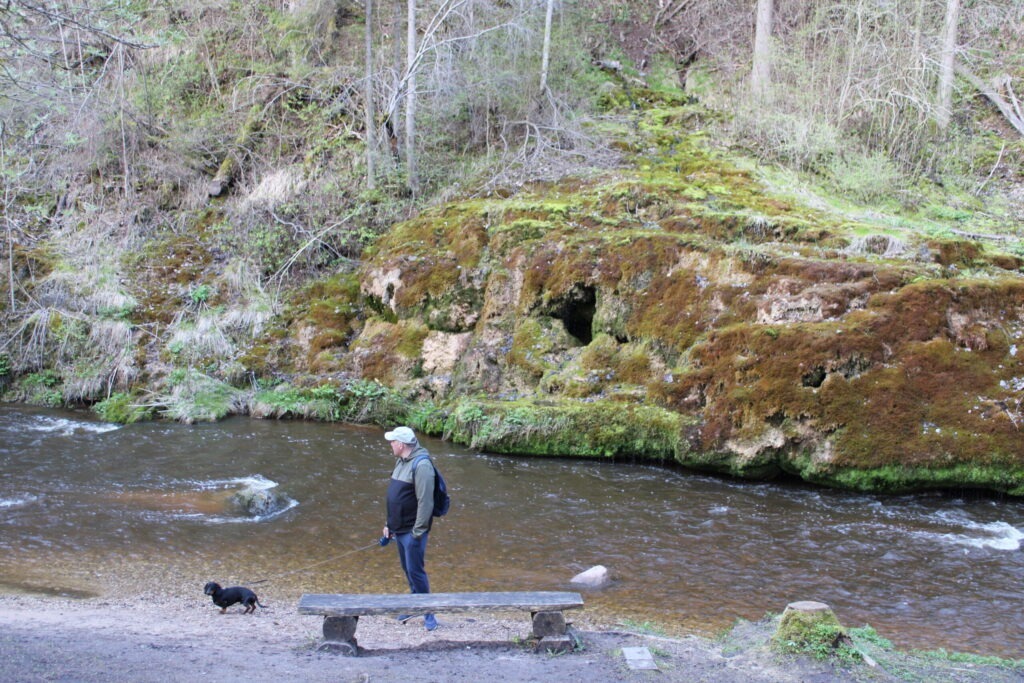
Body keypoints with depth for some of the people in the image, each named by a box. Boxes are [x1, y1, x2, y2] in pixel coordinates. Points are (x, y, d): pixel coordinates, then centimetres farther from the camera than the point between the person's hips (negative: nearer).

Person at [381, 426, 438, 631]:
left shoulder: (421, 465, -19)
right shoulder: (401, 462, 11)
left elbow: (425, 501, -22)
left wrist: (418, 531, -22)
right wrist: (389, 524, 19)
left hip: (412, 531, -9)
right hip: (399, 529, 9)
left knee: (415, 571, -6)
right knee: (407, 569, 16)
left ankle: (427, 612, 3)